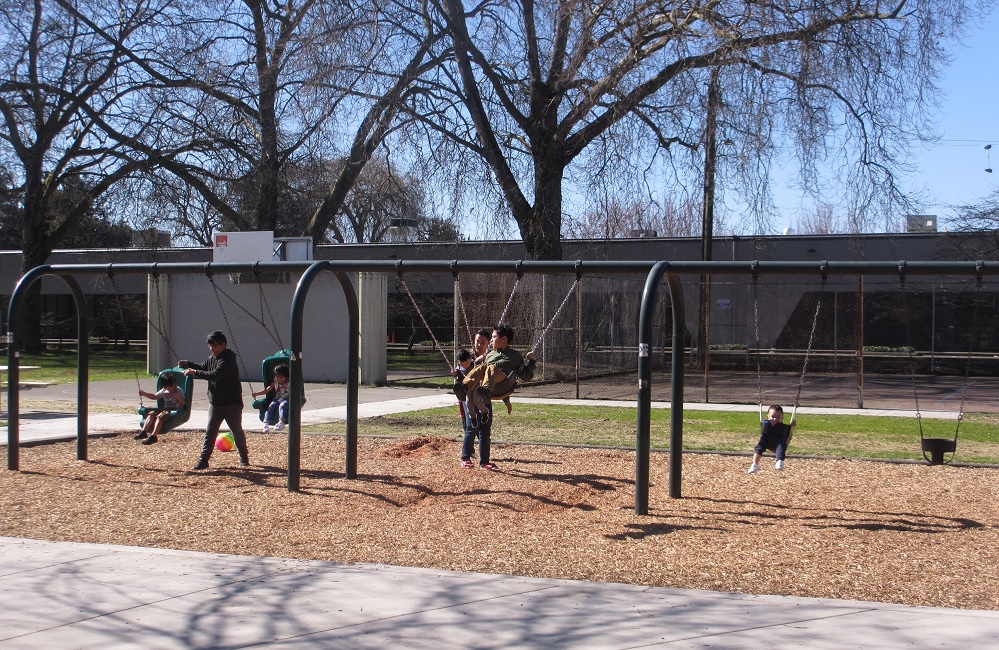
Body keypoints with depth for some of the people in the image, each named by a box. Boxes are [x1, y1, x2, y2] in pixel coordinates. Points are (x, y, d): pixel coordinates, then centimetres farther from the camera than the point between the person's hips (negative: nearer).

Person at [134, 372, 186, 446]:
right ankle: (143, 432, -31)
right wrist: (144, 393, 18)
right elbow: (154, 396, 28)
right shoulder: (164, 391, 16)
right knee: (151, 413, -19)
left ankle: (153, 436, -43)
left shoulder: (179, 391, 0)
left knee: (160, 416, -33)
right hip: (165, 409, 7)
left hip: (176, 411, -7)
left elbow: (183, 403, -7)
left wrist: (177, 397, -23)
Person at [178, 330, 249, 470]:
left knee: (237, 432, 9)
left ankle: (244, 458, 27)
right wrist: (188, 364, 7)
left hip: (232, 403, -7)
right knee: (210, 432, -1)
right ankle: (203, 461, -2)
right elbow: (203, 367, 25)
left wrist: (195, 372, -31)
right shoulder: (212, 358, 8)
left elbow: (215, 375, -32)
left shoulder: (228, 359, -20)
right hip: (215, 403, 7)